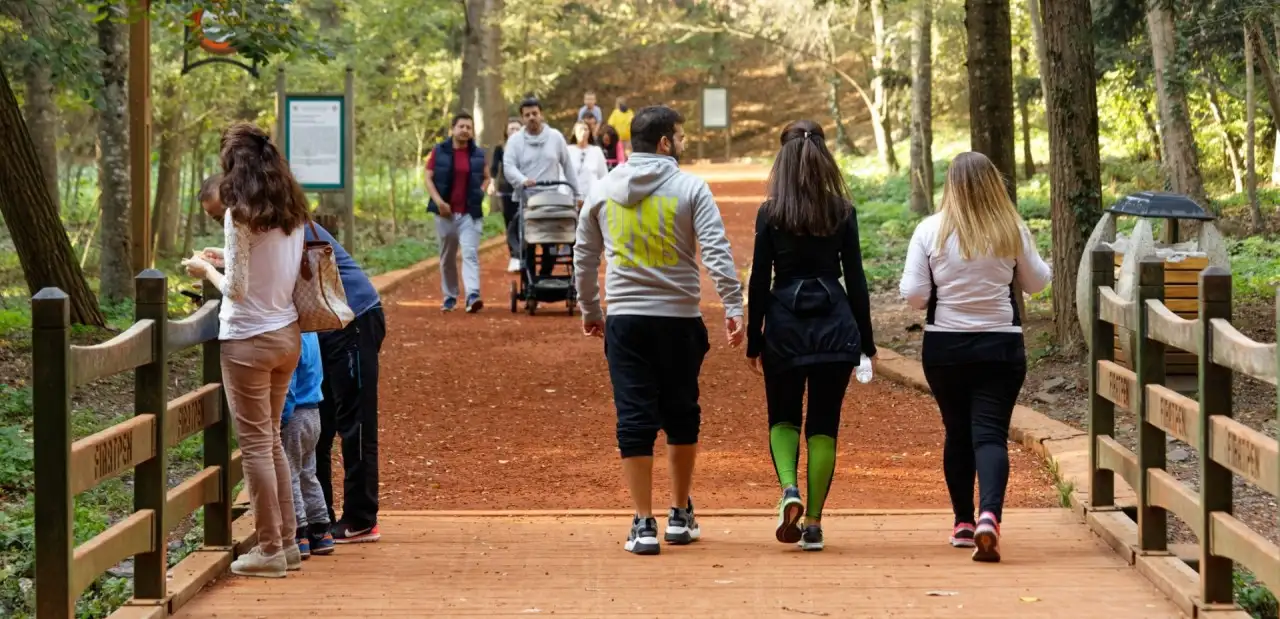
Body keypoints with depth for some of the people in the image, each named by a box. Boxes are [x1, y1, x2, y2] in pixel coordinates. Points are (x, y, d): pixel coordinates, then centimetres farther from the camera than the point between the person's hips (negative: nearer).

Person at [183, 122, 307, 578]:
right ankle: (287, 542, 20)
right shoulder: (292, 211, 5)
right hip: (288, 334, 7)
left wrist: (207, 270, 2)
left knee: (256, 444, 2)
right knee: (272, 440, 17)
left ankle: (270, 550, 6)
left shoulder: (241, 214, -15)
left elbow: (237, 288, -16)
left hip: (249, 340, -7)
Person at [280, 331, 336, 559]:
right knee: (307, 475, 18)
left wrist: (279, 419, -18)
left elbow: (286, 385, -22)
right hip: (313, 414, 10)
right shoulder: (309, 330, 8)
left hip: (294, 415, -10)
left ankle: (299, 536, 0)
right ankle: (321, 532, 22)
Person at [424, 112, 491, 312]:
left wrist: (479, 195, 1)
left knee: (470, 254, -14)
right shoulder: (439, 152, 2)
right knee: (447, 257, 9)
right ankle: (449, 297, 20)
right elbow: (428, 178, 1)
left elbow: (486, 178, 19)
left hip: (470, 213, 0)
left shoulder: (478, 154, 7)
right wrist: (439, 201, -11)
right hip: (445, 212, 0)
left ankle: (473, 296, -26)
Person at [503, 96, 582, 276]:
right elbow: (508, 166, -8)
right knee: (527, 245, -2)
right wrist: (523, 180, -28)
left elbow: (567, 166, 11)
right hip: (526, 200, -1)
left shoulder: (555, 137, 7)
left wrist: (577, 193, 10)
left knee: (551, 245, 3)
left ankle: (546, 278, 17)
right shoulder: (515, 140, 3)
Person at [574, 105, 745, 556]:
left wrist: (590, 310, 25)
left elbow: (584, 258, 14)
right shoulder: (690, 188, -4)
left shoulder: (603, 192, 7)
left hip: (624, 320, 2)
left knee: (635, 420, 2)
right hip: (680, 320, -2)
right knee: (682, 416, 14)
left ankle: (644, 524, -2)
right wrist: (733, 308, -11)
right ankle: (680, 515, 24)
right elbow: (717, 252, -12)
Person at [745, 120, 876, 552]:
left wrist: (753, 341, 5)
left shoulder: (770, 214, -4)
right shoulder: (842, 212, 0)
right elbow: (855, 278, 2)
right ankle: (813, 523, 5)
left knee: (783, 418, 16)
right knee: (824, 424, 8)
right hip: (834, 325, 1)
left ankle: (789, 490, -11)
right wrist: (866, 339, 8)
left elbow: (759, 281, -2)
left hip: (784, 325, -1)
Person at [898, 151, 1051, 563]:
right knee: (991, 433, -5)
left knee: (957, 432, 17)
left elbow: (913, 294, -7)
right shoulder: (1012, 231, -5)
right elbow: (1036, 282, 8)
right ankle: (989, 515, -27)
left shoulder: (930, 230, -7)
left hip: (944, 347, 1)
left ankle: (964, 523, 24)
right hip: (1001, 347, -1)